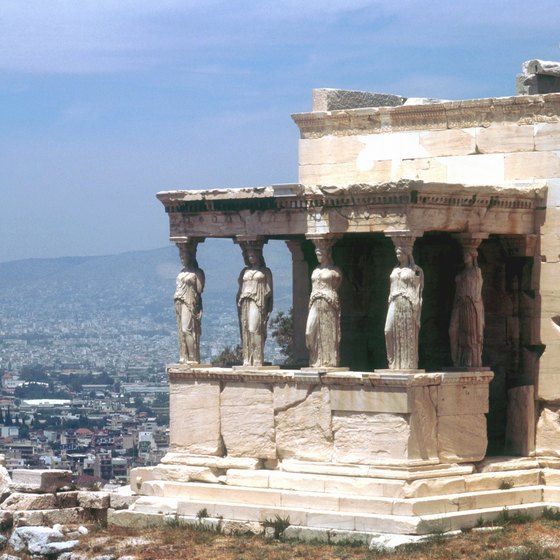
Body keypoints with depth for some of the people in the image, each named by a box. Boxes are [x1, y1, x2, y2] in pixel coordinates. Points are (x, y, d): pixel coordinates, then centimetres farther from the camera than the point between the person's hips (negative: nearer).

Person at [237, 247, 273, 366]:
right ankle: (247, 360, 2)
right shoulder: (245, 271, 20)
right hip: (245, 303, 4)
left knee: (255, 331, -13)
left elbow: (269, 291, 4)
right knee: (245, 332, 0)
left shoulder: (265, 271, 10)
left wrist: (268, 309, -7)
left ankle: (257, 361, -15)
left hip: (258, 304, -4)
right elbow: (240, 289, 19)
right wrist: (239, 304, 6)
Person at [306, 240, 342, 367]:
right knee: (312, 332, -5)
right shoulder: (315, 271, 19)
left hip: (328, 305, -5)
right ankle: (316, 361, -1)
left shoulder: (334, 271, 3)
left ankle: (329, 361, -3)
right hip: (315, 305, 5)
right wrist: (311, 304, 10)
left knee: (328, 333, -6)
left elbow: (336, 289, 2)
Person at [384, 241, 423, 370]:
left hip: (408, 306, -5)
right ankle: (393, 363, -5)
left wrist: (416, 314, -11)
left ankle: (408, 365, -4)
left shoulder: (416, 271, 1)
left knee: (408, 336, -6)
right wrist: (390, 305, 13)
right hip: (394, 304, 5)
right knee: (389, 332, -9)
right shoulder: (395, 270, 19)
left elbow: (418, 294, -4)